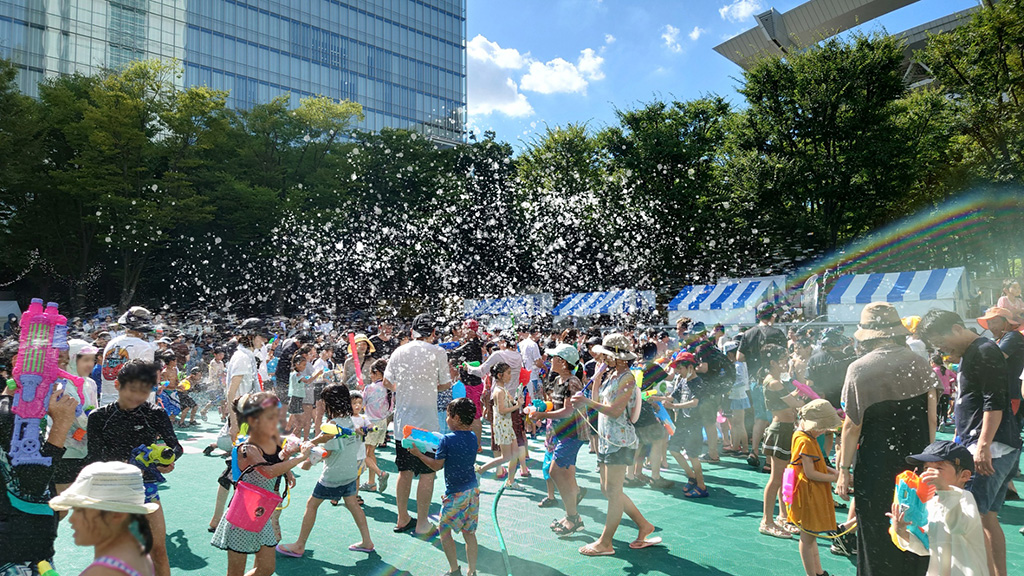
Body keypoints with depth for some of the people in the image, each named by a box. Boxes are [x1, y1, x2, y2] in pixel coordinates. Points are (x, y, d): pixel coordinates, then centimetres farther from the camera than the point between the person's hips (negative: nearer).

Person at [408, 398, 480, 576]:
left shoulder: (446, 440, -16)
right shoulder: (473, 437, 1)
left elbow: (437, 466, -9)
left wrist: (418, 453, 2)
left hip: (455, 493, -6)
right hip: (473, 489, 6)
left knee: (444, 529, 12)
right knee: (469, 532, 13)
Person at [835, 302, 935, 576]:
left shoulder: (859, 369, -13)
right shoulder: (920, 363, 0)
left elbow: (853, 426, -13)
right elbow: (932, 418, 4)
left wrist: (844, 470, -5)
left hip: (877, 467, -4)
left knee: (878, 539, 8)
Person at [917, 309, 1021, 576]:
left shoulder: (985, 351, -12)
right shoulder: (968, 355, 18)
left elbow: (994, 402, -20)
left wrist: (984, 446, -23)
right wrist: (960, 439, 24)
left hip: (991, 447, -10)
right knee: (987, 517, 13)